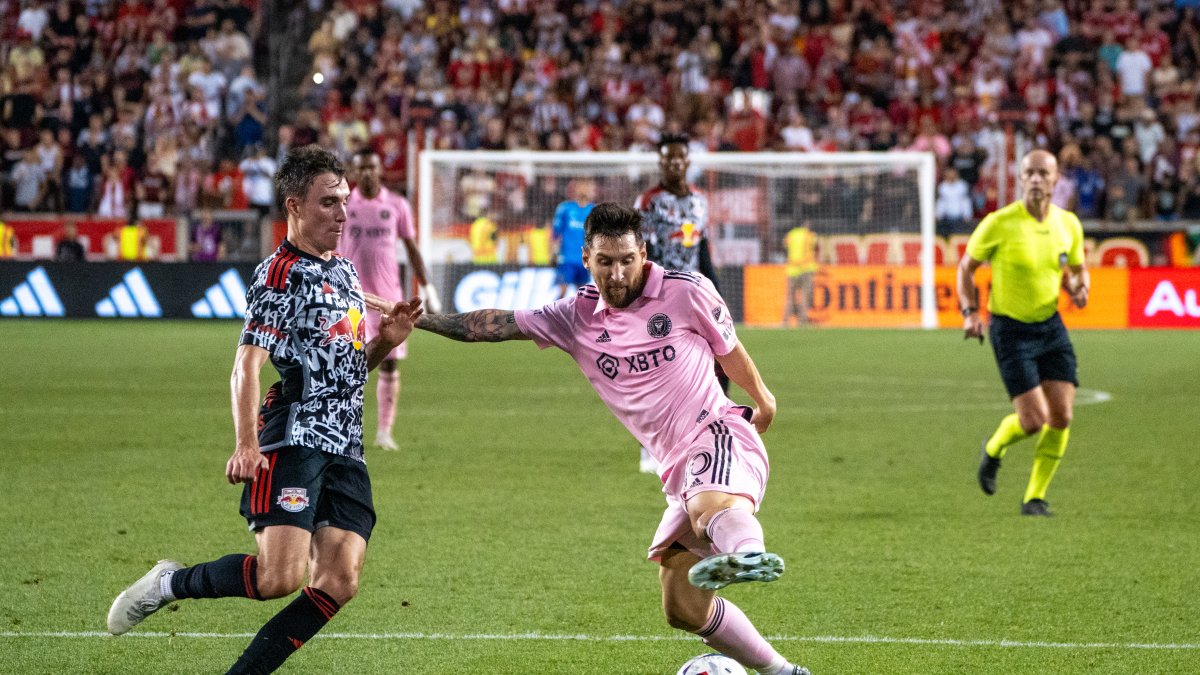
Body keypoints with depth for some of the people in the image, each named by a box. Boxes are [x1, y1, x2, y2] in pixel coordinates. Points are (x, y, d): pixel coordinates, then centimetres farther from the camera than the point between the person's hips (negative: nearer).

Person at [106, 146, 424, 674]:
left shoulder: (346, 270, 20)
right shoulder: (281, 273, -6)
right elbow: (247, 364, -15)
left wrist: (386, 342, 9)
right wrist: (246, 445, -28)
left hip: (346, 449, 8)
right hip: (294, 441, -8)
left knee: (339, 582, -7)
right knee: (281, 576, -19)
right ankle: (169, 584, 5)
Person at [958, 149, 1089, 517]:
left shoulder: (1068, 224, 0)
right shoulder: (999, 223, -14)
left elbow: (1077, 270, 16)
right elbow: (967, 266, -1)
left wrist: (1079, 288, -8)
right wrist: (970, 312, -12)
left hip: (1050, 325, 5)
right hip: (1011, 330, -5)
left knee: (1062, 416, -3)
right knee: (1034, 420, -11)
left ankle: (1035, 497, 14)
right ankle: (994, 449, 24)